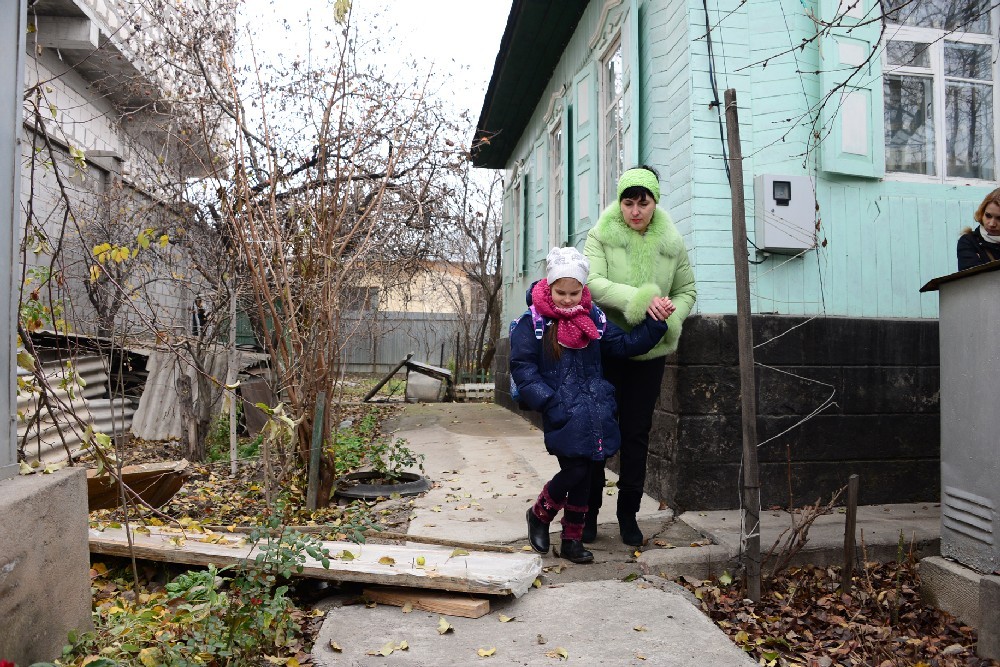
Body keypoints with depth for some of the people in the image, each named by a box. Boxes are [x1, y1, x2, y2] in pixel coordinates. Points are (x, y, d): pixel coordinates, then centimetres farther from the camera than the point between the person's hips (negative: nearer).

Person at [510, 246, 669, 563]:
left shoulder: (594, 318, 8)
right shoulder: (532, 323, -5)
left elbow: (625, 344, 12)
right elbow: (522, 367, -8)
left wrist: (655, 324, 0)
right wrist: (546, 402, -16)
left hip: (593, 412, 5)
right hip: (562, 414, -5)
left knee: (583, 475, 9)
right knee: (574, 469, -9)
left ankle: (572, 540, 25)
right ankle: (539, 515, 20)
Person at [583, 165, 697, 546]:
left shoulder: (671, 242, 3)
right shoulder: (601, 236, -6)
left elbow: (687, 290, 11)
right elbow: (592, 283, -19)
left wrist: (672, 317, -10)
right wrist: (639, 299, -32)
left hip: (650, 352, 2)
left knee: (637, 433, 10)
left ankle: (628, 514, 24)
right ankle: (589, 511, 21)